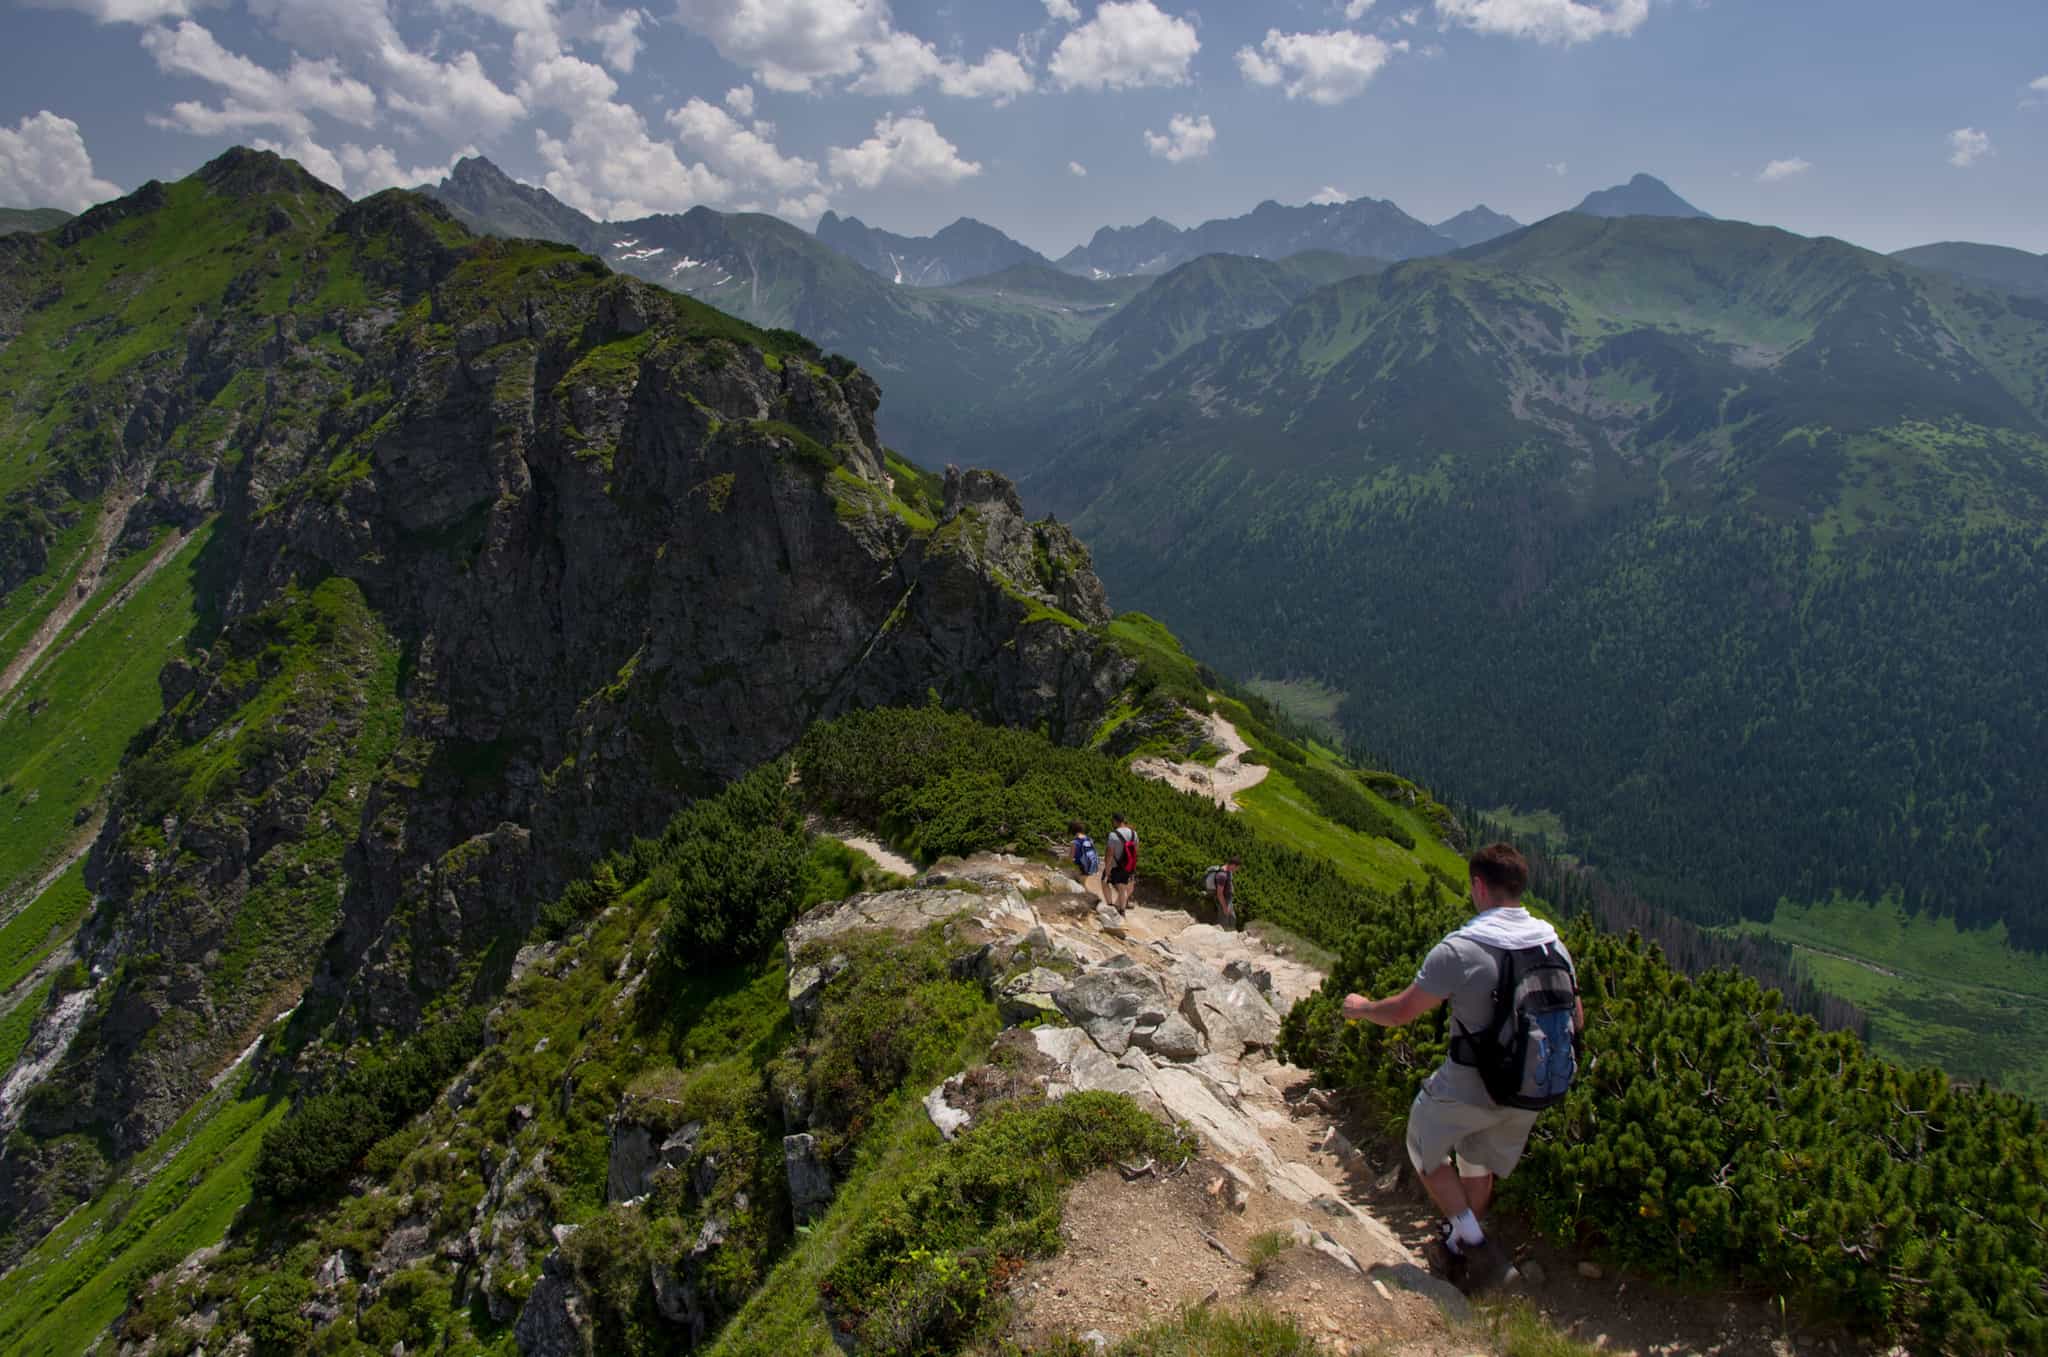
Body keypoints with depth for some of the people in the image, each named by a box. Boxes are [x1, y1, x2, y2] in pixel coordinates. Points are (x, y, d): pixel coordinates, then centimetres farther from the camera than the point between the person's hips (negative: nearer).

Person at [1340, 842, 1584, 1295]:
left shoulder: (1459, 950, -21)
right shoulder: (1554, 945, -3)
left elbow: (1402, 1011, -13)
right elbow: (1576, 1020, 8)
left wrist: (1361, 1008, 7)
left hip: (1470, 1087, -6)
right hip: (1535, 1092, 6)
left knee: (1426, 1146, 21)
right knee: (1481, 1161, 27)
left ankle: (1474, 1244, 13)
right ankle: (1461, 1251, 42)